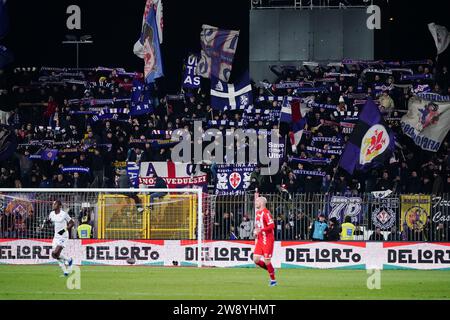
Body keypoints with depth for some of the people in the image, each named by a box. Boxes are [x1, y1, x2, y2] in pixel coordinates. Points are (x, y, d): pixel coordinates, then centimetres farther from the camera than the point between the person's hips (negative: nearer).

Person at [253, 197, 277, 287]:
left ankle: (273, 280, 7)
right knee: (256, 260, 0)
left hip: (267, 240, -8)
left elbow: (272, 226, -21)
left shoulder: (266, 213, -14)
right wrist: (256, 232, 8)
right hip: (259, 240, 8)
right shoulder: (258, 213, 14)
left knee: (267, 261, -5)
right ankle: (271, 270, 18)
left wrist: (261, 230, -26)